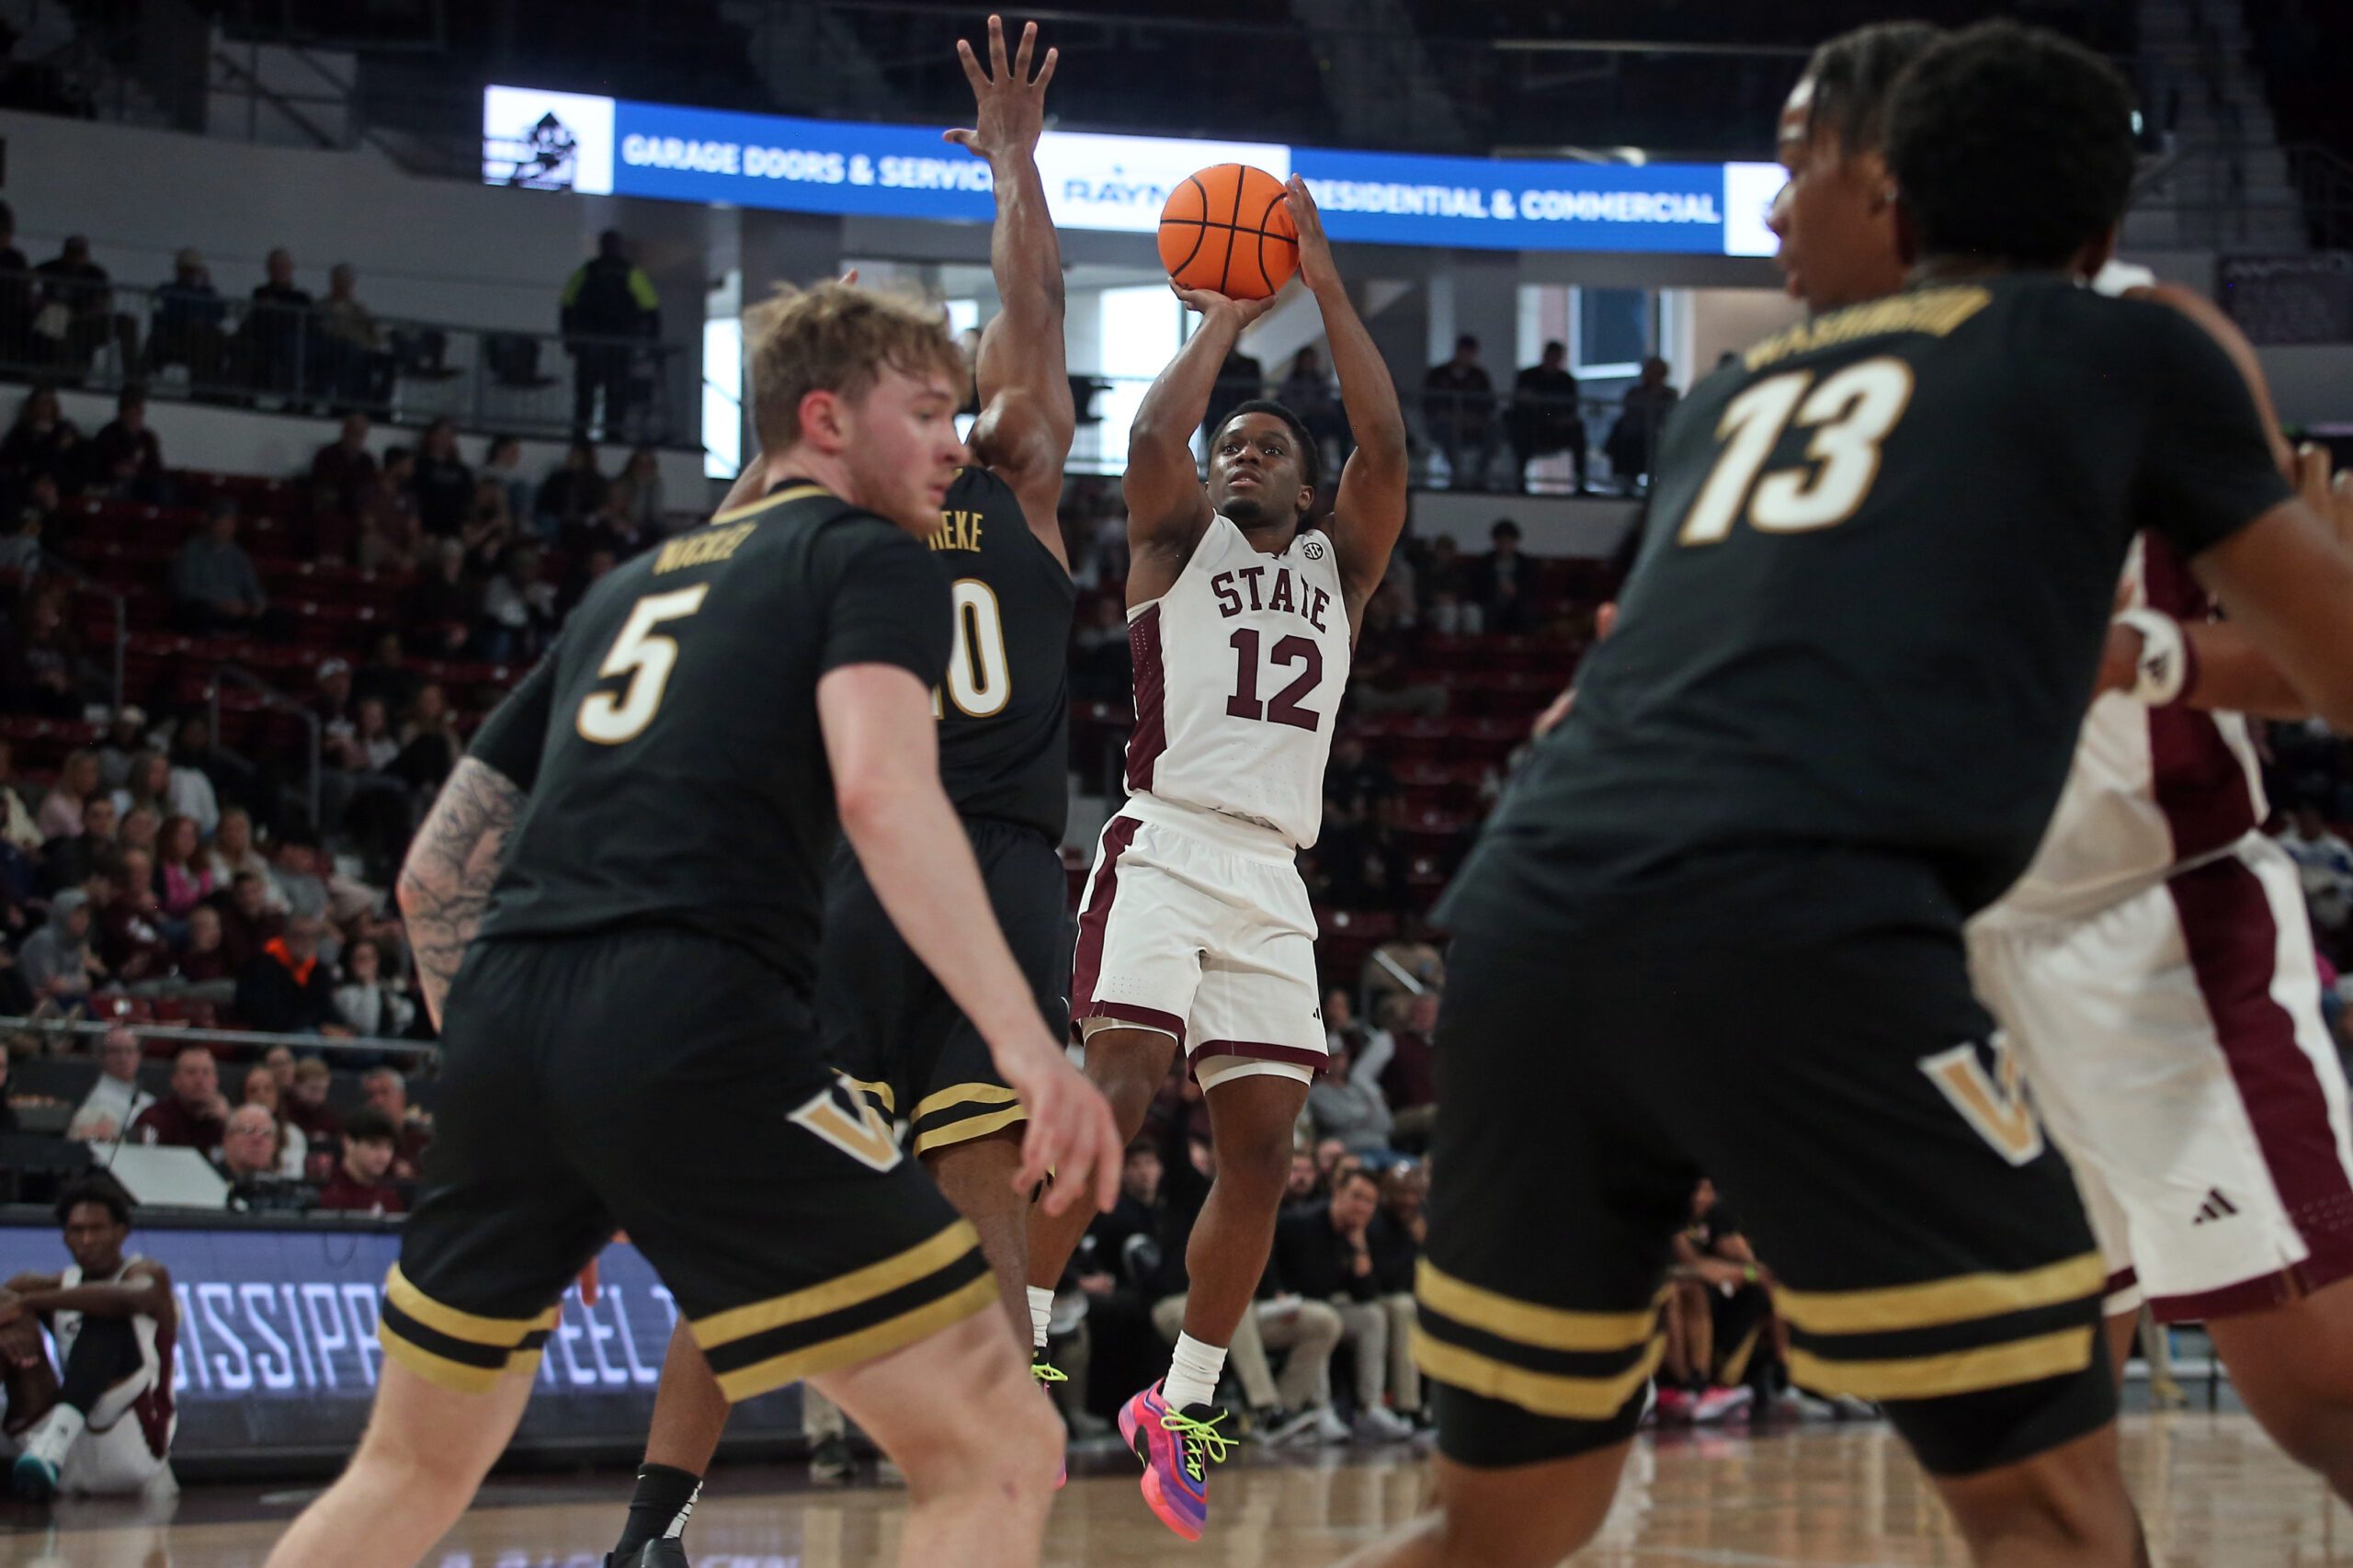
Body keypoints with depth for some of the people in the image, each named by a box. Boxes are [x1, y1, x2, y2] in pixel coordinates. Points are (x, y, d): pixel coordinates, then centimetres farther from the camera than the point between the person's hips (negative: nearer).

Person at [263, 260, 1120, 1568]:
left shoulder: (629, 586, 29)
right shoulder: (872, 558, 9)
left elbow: (438, 876, 30)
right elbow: (881, 789, -13)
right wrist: (1025, 1038, -23)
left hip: (504, 1017, 8)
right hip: (689, 1027, -7)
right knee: (998, 1453, -3)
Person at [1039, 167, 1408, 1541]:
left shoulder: (1338, 565, 21)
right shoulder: (1179, 539, 14)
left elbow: (1386, 446, 4)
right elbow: (1154, 437, -8)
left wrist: (1326, 283, 3)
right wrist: (1224, 320, 5)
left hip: (1276, 878, 4)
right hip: (1168, 844, -4)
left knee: (1263, 1141, -1)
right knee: (1120, 1081, -23)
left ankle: (1187, 1400, 10)